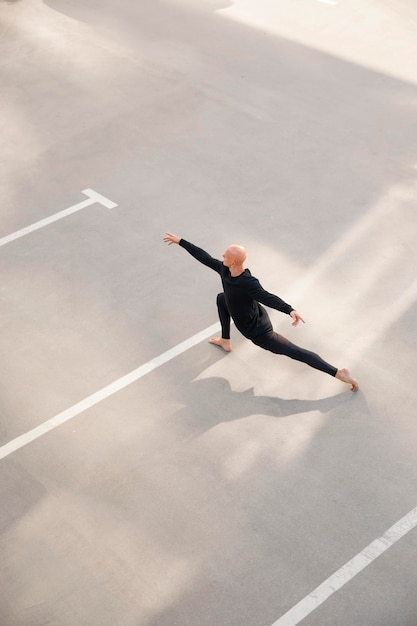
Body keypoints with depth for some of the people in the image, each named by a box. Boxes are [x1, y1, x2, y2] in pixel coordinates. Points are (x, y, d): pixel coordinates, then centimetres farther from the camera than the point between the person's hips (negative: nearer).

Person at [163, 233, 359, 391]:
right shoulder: (224, 270, -15)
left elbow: (268, 298, -49)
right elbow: (204, 257, -4)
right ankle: (226, 342, 34)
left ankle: (340, 373, -4)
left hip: (259, 333, -8)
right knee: (222, 298, 23)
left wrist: (290, 310, -67)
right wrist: (180, 241, 2)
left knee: (297, 352, -7)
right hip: (254, 320, 9)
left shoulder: (248, 284, -38)